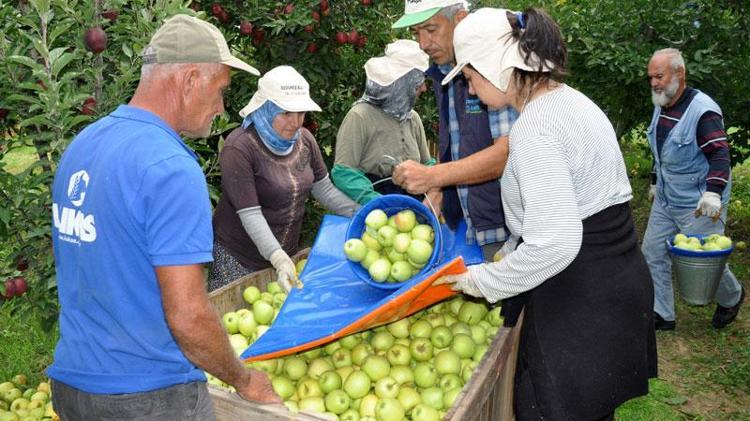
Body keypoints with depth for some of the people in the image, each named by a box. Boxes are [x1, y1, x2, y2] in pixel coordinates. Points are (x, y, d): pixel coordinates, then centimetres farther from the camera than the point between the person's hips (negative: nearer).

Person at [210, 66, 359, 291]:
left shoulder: (304, 139, 1)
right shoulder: (239, 148, -19)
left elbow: (324, 190, 8)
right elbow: (250, 213, -23)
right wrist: (277, 257, -34)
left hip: (286, 253, 6)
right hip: (237, 260, -5)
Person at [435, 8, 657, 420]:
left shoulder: (534, 128, -22)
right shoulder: (571, 100, 9)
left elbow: (553, 244, -27)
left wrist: (483, 281, -13)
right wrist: (511, 250, 17)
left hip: (580, 303, -10)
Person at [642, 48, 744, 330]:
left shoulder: (702, 110, -19)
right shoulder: (661, 108, 7)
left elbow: (720, 154, -23)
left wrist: (713, 192, -34)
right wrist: (655, 182, 24)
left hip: (698, 204, -8)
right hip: (665, 200, 8)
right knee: (653, 253, 6)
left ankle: (732, 298, 35)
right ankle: (661, 315, 17)